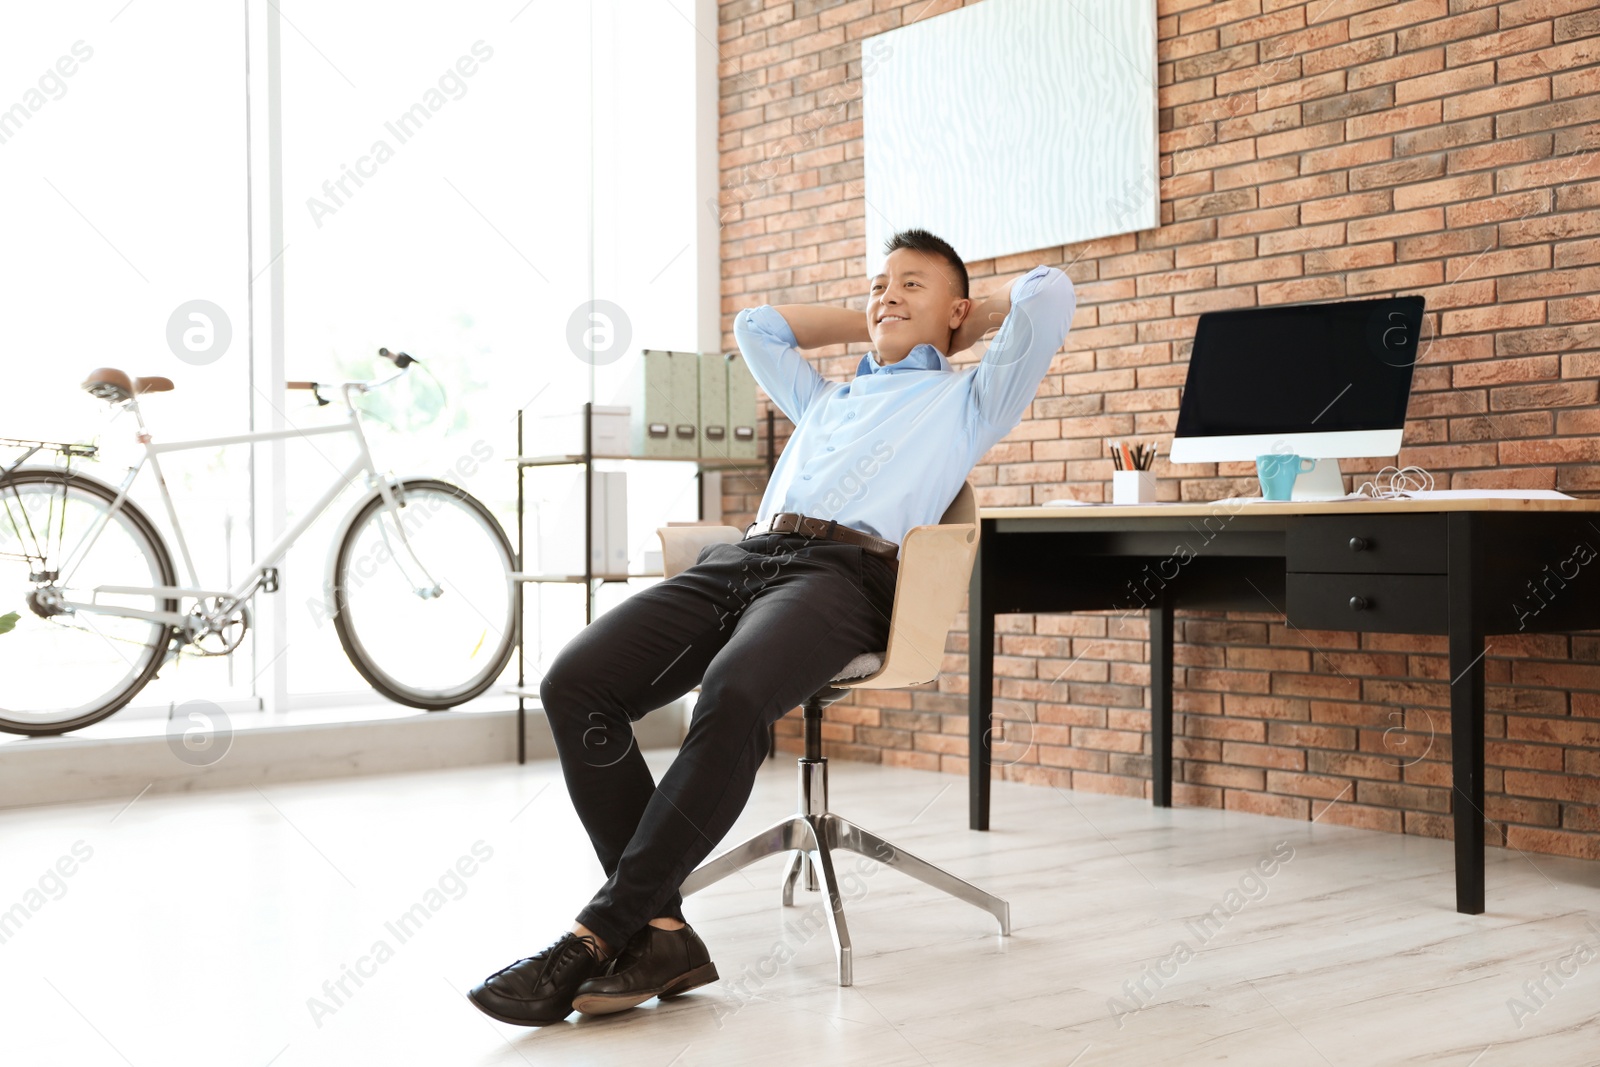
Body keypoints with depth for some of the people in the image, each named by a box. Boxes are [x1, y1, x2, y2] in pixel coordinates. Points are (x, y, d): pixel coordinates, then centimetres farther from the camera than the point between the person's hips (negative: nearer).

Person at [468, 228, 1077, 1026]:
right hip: (732, 561, 6)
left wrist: (975, 318, 35)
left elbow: (1051, 292, 18)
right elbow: (755, 325, 55)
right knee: (574, 684, -22)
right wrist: (867, 325, 52)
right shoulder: (824, 399, 41)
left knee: (733, 694, -39)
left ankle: (600, 933, -33)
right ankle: (660, 933, -24)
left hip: (841, 571, -6)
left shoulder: (966, 398, 26)